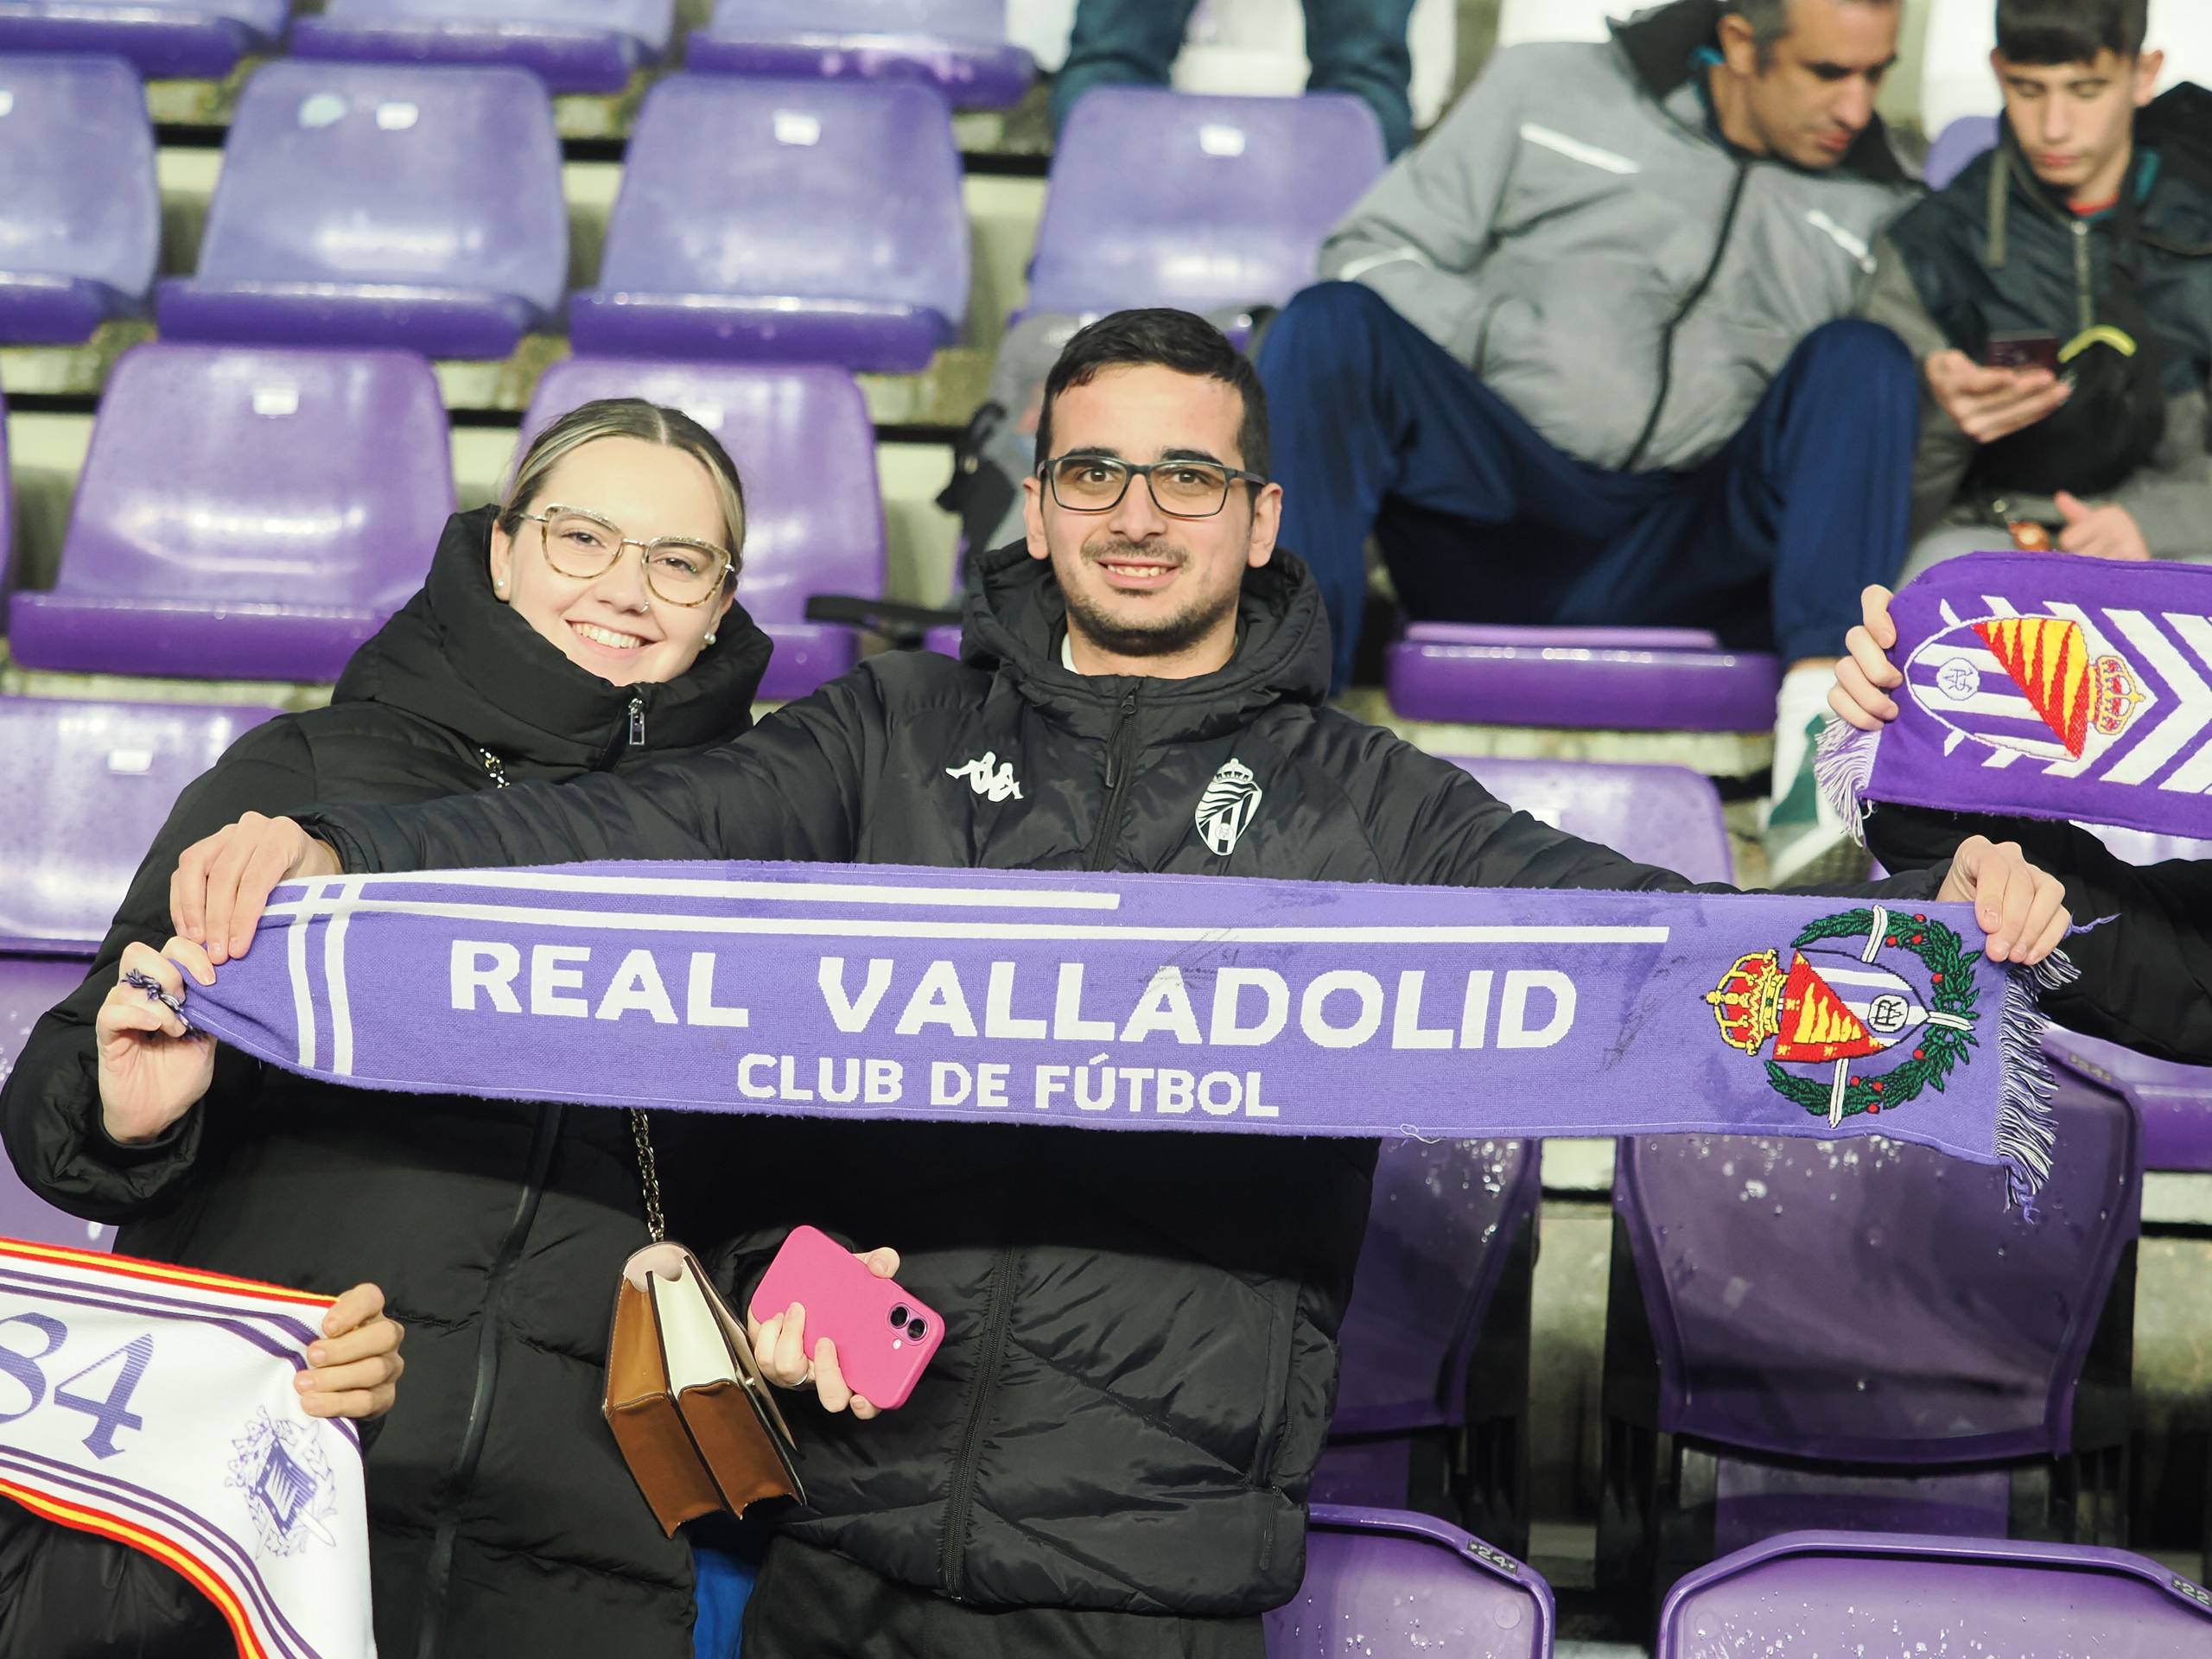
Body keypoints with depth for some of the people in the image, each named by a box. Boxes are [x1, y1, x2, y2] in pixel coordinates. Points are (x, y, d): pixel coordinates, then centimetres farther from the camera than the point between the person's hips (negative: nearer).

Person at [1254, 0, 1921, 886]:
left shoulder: (1876, 212, 13)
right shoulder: (1550, 90, 9)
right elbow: (1374, 249, 6)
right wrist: (1511, 347, -9)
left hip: (1686, 562, 1)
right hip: (1490, 529, -1)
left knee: (1863, 360, -20)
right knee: (1330, 324, -23)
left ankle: (1815, 741, -37)